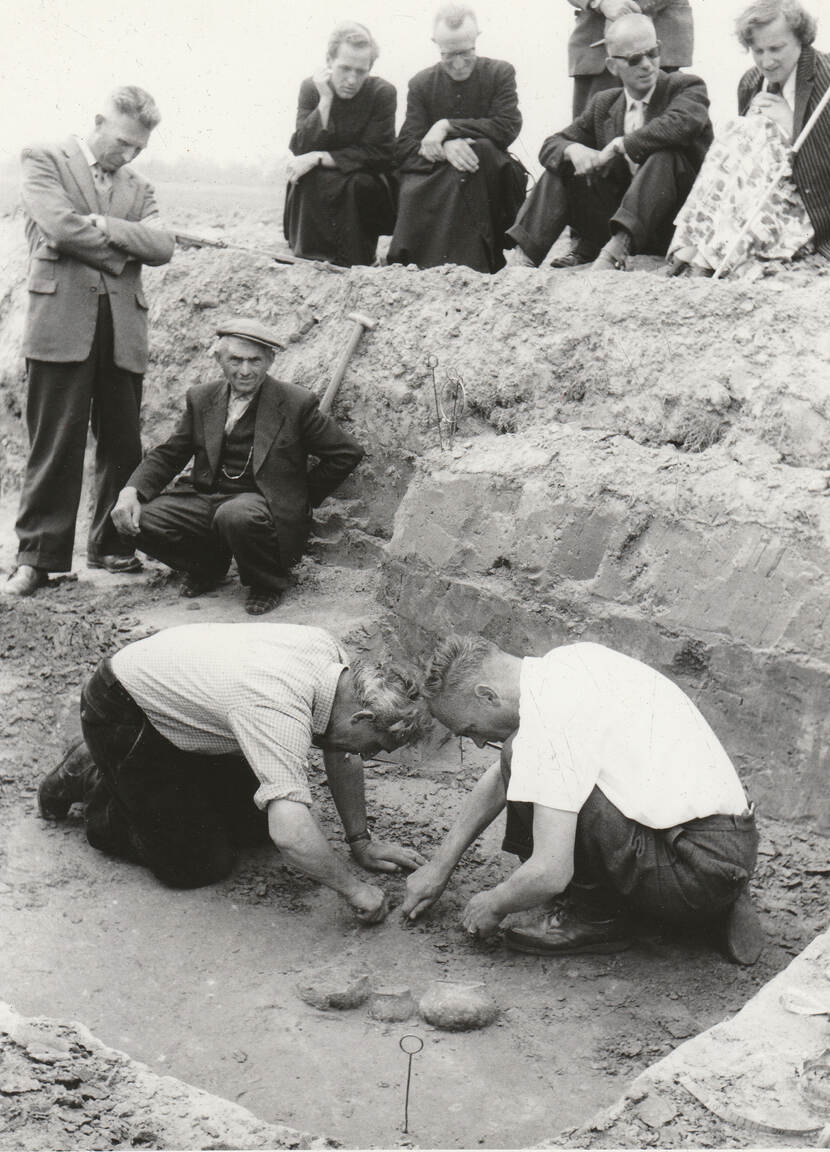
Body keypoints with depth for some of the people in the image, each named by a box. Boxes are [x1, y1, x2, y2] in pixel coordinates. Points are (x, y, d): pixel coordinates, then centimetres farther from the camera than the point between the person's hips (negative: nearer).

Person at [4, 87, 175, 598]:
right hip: (62, 321, -5)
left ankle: (112, 545, 20)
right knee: (55, 446, -4)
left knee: (123, 445, 7)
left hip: (124, 326, 5)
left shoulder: (138, 187, 20)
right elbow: (60, 226, -10)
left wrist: (105, 226, -8)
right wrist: (121, 250, -1)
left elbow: (163, 246, 3)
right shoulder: (45, 159, 6)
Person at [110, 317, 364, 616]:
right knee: (136, 520, -17)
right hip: (206, 499, 5)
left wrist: (305, 497, 1)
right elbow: (167, 455, 13)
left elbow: (348, 453, 2)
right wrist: (131, 492, -6)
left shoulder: (296, 403, -3)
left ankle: (268, 583, -6)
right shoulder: (201, 398, 10)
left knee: (236, 516, -40)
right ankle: (208, 565, 11)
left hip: (266, 506, -5)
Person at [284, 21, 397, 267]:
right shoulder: (311, 88, -6)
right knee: (309, 180, -31)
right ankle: (311, 256, -15)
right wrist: (325, 100, -25)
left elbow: (378, 154, -20)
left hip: (365, 179, -1)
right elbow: (302, 148, -16)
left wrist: (319, 158, -26)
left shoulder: (383, 93, -12)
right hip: (315, 185, 1)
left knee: (359, 184, -34)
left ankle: (355, 262, -15)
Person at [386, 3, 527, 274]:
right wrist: (444, 148, -26)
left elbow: (508, 127, -13)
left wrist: (447, 127, -19)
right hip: (435, 175, 0)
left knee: (480, 148, -34)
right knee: (411, 190, -34)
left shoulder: (500, 73, 4)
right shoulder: (421, 84, 6)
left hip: (488, 178, 0)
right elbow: (405, 148, -4)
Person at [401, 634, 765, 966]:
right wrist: (440, 864, 29)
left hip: (698, 866, -9)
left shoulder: (547, 717, -17)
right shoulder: (563, 665, 11)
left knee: (522, 757, -14)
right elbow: (501, 777, 27)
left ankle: (597, 914, 3)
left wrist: (494, 905, 2)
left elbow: (550, 874, -20)